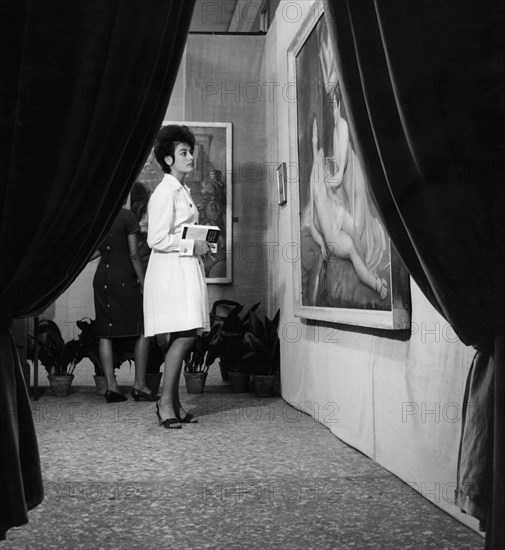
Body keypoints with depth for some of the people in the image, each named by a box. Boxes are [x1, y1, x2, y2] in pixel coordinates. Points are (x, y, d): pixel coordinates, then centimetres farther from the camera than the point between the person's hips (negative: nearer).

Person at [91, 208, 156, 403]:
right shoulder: (126, 216, -10)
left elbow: (90, 254, 6)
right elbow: (133, 255, -11)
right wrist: (143, 284, -5)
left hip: (101, 279, 5)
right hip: (124, 279, -5)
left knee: (105, 333, 6)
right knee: (143, 330, 4)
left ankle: (111, 386, 6)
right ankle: (139, 384, 1)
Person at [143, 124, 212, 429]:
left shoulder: (184, 191, 19)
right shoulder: (164, 192, -10)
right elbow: (157, 240, -17)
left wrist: (199, 245, 12)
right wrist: (192, 246, -13)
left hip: (188, 267, 9)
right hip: (171, 270, -9)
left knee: (182, 337, 6)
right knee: (184, 335, -13)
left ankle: (173, 402, 11)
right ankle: (166, 402, -4)